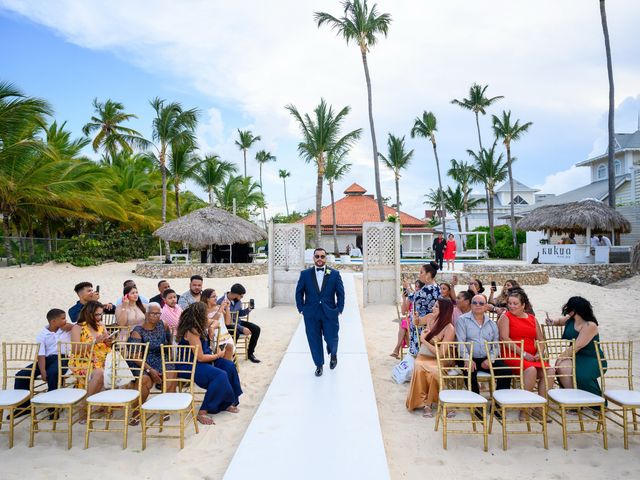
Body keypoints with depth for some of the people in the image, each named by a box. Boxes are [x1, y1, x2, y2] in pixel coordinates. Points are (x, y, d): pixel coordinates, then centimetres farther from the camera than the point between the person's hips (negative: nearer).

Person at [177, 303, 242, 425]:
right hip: (189, 366, -10)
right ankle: (202, 412, -22)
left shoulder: (198, 328, 4)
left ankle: (225, 403, 7)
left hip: (199, 362, 10)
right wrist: (218, 355, -9)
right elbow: (200, 357, -23)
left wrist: (209, 327, 6)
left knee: (229, 366, -3)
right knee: (220, 375, -28)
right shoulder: (191, 332, -24)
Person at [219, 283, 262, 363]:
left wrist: (248, 309, -6)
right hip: (227, 325, -7)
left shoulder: (238, 301, 0)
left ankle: (250, 353, 6)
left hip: (237, 322, 7)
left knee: (256, 329, -8)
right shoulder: (221, 302, -23)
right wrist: (242, 328, -29)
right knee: (235, 332, -38)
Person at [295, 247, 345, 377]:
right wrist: (301, 309, -1)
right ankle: (319, 365, 25)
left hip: (330, 313, 0)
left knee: (331, 339, 6)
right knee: (314, 341, 6)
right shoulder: (305, 274, 2)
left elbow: (340, 293, 3)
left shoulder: (334, 274, 0)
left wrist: (339, 309, -3)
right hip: (311, 314, 1)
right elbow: (299, 292, 6)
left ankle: (333, 355, 40)